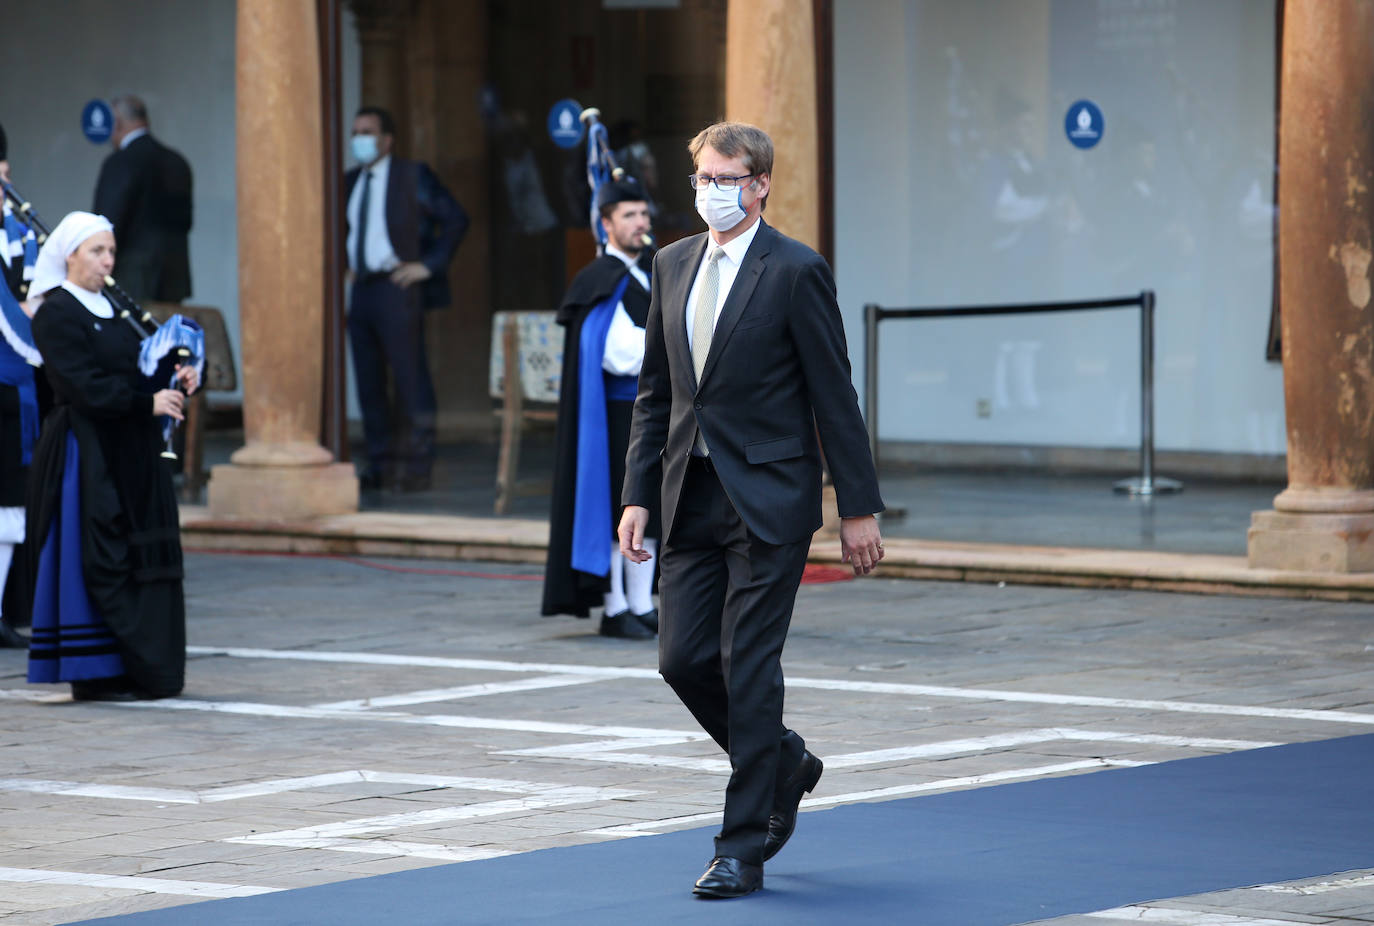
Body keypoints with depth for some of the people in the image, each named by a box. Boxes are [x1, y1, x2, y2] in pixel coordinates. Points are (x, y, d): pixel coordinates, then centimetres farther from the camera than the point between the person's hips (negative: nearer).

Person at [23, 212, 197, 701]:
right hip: (86, 454, -8)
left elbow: (132, 370, 16)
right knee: (96, 560, -7)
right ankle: (94, 674, -3)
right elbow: (85, 386, -19)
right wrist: (148, 402, -21)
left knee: (136, 560, 7)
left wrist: (174, 379, -3)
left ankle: (135, 670, 10)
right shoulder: (56, 314, -10)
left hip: (127, 455, 8)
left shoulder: (110, 309, 16)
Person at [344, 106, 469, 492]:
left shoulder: (412, 177, -4)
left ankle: (416, 468, -5)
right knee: (368, 383, 6)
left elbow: (455, 219, -6)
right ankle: (380, 464, 12)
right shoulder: (351, 182, 15)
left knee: (410, 379, -7)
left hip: (397, 287, -7)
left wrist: (429, 265, -9)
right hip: (362, 288, 7)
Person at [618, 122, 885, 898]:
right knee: (684, 659, 4)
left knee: (749, 668, -5)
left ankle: (744, 849, 2)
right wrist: (638, 495, 7)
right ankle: (784, 764, 30)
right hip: (693, 498, 6)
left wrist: (860, 508, -8)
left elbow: (835, 397, -7)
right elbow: (656, 391, 15)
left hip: (768, 500, -6)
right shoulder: (674, 265, 11)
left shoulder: (796, 271, -8)